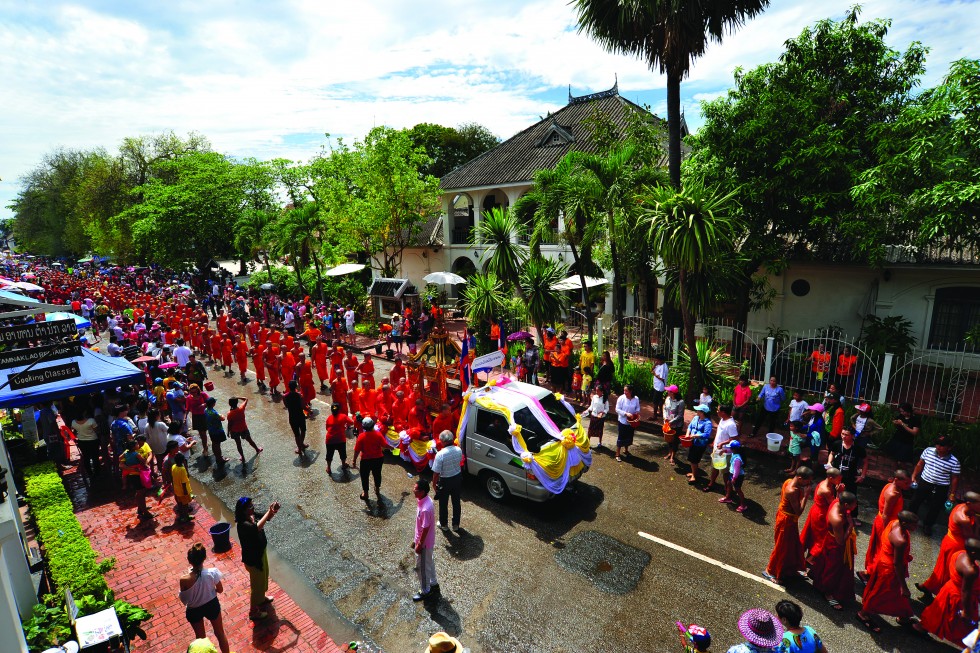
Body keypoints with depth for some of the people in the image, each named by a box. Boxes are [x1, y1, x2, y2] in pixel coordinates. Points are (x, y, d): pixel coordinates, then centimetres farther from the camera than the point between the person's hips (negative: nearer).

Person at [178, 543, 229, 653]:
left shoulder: (184, 580, -31)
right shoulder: (212, 573, -28)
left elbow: (183, 600, -13)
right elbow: (220, 590, -10)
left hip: (194, 610, 0)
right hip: (212, 605, 0)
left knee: (200, 637, 28)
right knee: (220, 633, 25)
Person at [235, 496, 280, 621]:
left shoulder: (252, 516, -9)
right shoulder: (243, 524, -34)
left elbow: (267, 518, -3)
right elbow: (257, 527, -52)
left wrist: (273, 511, -24)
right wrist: (269, 512, -51)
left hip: (260, 552, 9)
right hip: (253, 558, -8)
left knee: (264, 577, 29)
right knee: (257, 584, 12)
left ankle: (261, 598, 54)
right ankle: (253, 612, 33)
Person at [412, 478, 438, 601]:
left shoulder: (425, 509, -36)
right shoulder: (424, 500, -6)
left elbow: (425, 529, -26)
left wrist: (419, 544, -14)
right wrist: (416, 539, 18)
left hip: (424, 542, -8)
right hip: (427, 540, 8)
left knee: (422, 567, 12)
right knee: (428, 563, 25)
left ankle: (425, 591, 33)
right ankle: (433, 584, 44)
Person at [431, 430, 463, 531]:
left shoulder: (440, 454, -28)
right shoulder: (459, 450, -13)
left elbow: (436, 472, -20)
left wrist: (434, 484, -5)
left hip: (445, 481, -4)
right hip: (457, 478, 4)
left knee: (443, 504, 19)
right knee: (456, 502, 21)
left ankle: (443, 524, 37)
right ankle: (456, 524, 36)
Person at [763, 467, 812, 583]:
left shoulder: (789, 481, -4)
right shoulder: (793, 491, -33)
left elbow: (781, 497, 9)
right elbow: (798, 511, -28)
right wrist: (805, 494, -28)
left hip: (783, 514, 9)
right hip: (787, 520, -9)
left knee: (792, 545, 24)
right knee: (782, 547, 8)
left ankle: (789, 569, 43)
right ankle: (770, 571, 23)